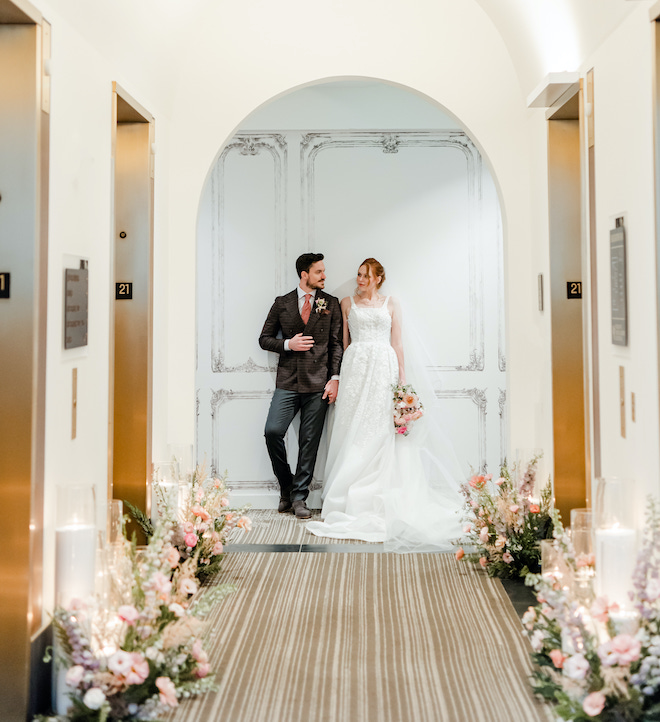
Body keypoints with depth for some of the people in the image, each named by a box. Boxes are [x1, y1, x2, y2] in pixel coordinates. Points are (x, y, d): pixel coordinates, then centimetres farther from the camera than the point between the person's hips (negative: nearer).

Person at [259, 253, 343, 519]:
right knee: (272, 431, -12)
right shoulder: (282, 303, 7)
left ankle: (299, 496, 11)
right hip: (288, 381, 0)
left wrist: (335, 378, -4)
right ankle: (286, 486, 10)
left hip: (318, 383, 0)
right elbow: (264, 338, 11)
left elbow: (337, 344, 6)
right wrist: (288, 344, -7)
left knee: (310, 441, 1)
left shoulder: (331, 304, 7)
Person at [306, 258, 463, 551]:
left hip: (384, 368, 0)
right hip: (355, 368, 0)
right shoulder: (347, 303, 13)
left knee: (382, 430, -4)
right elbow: (344, 342, 11)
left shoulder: (391, 304, 12)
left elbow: (397, 344, 9)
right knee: (354, 430, -4)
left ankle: (382, 499, 2)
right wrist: (339, 376, 3)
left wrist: (402, 378, 1)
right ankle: (354, 499, 1)